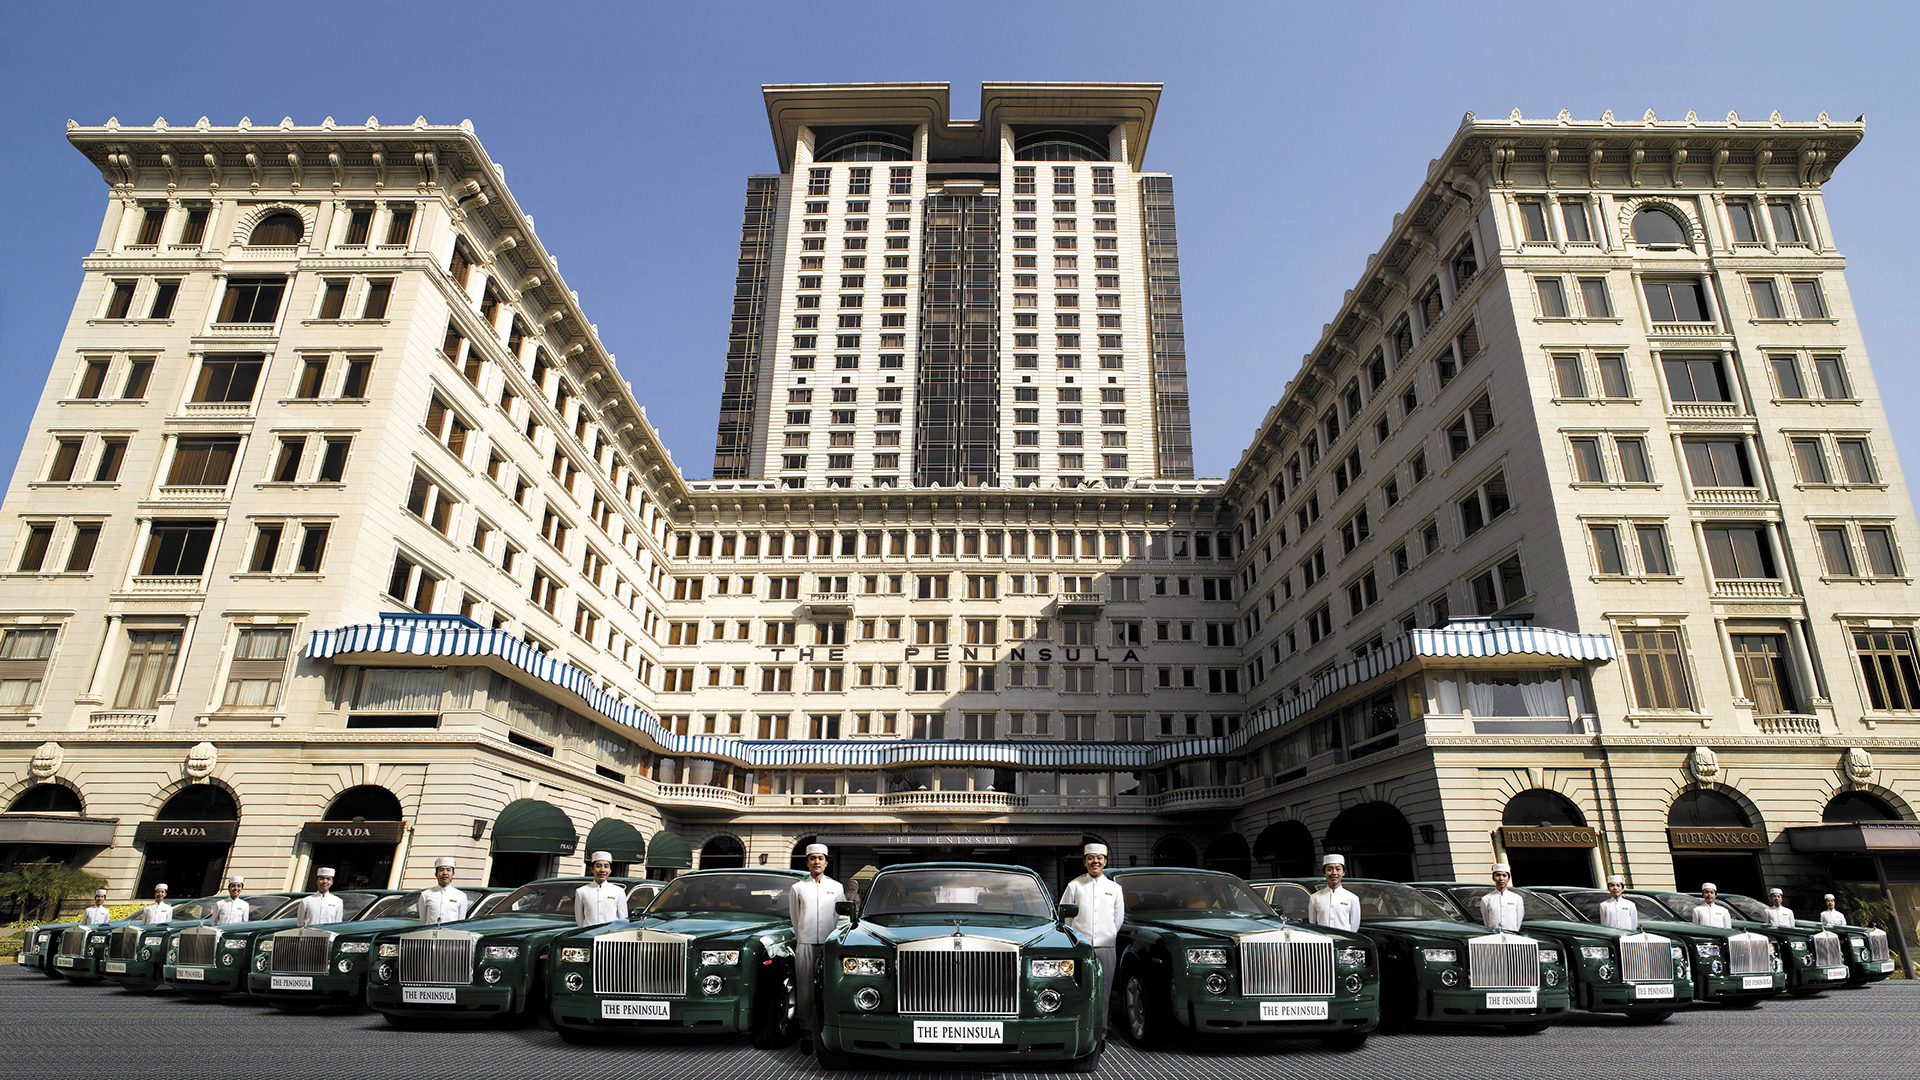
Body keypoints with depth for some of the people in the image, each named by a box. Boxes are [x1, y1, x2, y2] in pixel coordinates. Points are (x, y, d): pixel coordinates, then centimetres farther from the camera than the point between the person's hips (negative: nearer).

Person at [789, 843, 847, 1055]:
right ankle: (807, 1035, 4)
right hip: (805, 945, 0)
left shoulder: (836, 887, 11)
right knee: (805, 992, -3)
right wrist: (802, 938, 12)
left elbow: (840, 918, 15)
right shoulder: (797, 888, 9)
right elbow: (795, 919, 14)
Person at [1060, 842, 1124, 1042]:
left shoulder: (1114, 888, 10)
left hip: (1106, 948, 1)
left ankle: (1099, 1036, 11)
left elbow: (1119, 917, 19)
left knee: (1102, 995, 2)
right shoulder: (1074, 886, 6)